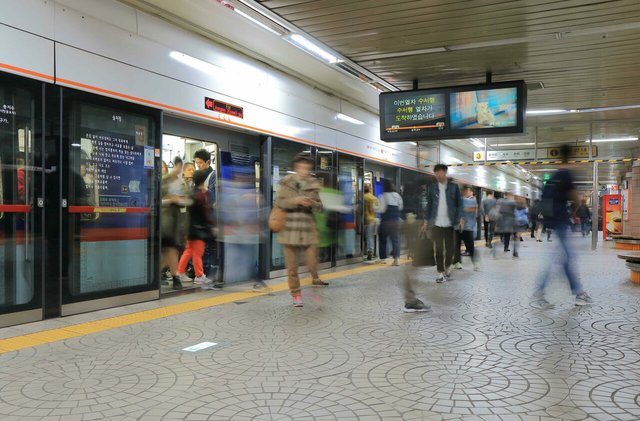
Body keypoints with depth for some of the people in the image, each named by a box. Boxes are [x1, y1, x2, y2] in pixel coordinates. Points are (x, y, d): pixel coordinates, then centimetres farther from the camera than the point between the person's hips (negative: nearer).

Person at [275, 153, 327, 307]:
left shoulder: (313, 185, 6)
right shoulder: (286, 182, 1)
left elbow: (319, 207, 7)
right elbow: (278, 202, -4)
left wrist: (312, 203, -15)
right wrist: (295, 200, -18)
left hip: (308, 229, 1)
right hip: (289, 229, -1)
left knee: (313, 263, -3)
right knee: (291, 266, 4)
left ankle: (316, 281, 26)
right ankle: (296, 294, 19)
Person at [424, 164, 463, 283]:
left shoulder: (454, 187, 3)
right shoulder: (432, 188, 7)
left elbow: (459, 203, 4)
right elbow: (429, 205, 10)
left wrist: (461, 218, -7)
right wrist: (426, 222, 6)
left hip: (450, 223, -1)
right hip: (436, 224, 1)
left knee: (450, 248, 5)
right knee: (438, 249, -1)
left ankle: (448, 268, 30)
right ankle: (440, 273, 5)